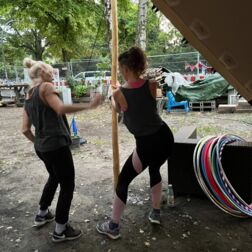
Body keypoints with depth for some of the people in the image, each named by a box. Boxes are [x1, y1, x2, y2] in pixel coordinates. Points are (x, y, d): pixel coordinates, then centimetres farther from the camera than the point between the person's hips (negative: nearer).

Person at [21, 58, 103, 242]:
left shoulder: (28, 97, 14)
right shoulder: (46, 87, -8)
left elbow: (25, 129, 11)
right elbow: (61, 109, -27)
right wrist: (89, 106, -27)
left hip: (42, 147, 9)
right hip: (56, 145, -9)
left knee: (54, 177, 30)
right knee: (68, 185, 4)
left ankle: (42, 215, 42)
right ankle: (60, 230, 13)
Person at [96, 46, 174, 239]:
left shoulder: (119, 94, -12)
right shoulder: (151, 84, -5)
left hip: (147, 144, -5)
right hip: (166, 138, 5)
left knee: (123, 181, 13)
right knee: (155, 170, 32)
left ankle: (113, 226, 25)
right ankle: (156, 212, 43)